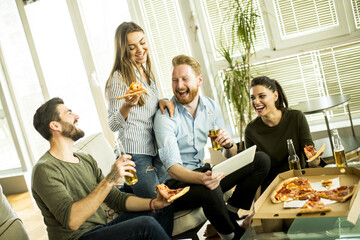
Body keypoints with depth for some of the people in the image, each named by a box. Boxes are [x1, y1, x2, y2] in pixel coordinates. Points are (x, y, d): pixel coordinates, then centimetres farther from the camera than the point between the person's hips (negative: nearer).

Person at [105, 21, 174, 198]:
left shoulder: (146, 71, 10)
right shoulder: (119, 78, -12)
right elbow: (113, 125, -13)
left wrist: (161, 102, 1)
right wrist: (127, 105, -31)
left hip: (154, 149, 7)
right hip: (135, 153, -7)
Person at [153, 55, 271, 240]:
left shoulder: (211, 107, 2)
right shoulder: (165, 116, -14)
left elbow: (230, 156, 5)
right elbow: (173, 169, -23)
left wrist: (229, 145, -20)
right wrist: (201, 178, -43)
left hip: (207, 172, 5)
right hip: (179, 183, -5)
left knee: (261, 160, -9)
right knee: (210, 190, -37)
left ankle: (231, 210, -2)